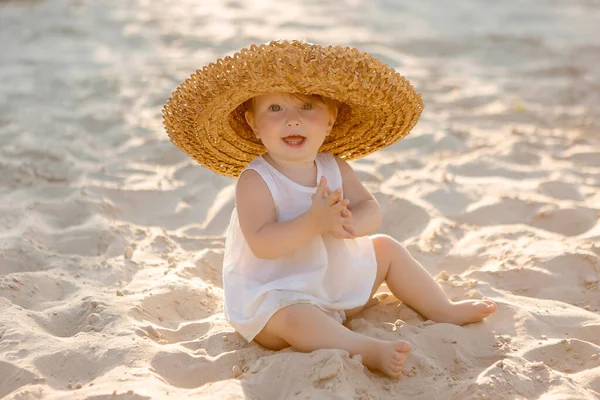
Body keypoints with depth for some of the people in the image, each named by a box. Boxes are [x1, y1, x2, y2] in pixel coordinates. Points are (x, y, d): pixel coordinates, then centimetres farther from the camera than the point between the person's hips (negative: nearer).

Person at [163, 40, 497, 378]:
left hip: (339, 283, 7)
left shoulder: (334, 167, -2)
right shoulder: (255, 180, -21)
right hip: (275, 297, -7)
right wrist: (313, 223, -41)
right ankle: (369, 350, -49)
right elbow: (261, 244, -31)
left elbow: (372, 210, -10)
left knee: (387, 248, 11)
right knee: (295, 319, -38)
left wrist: (349, 223, -33)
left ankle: (442, 311, 21)